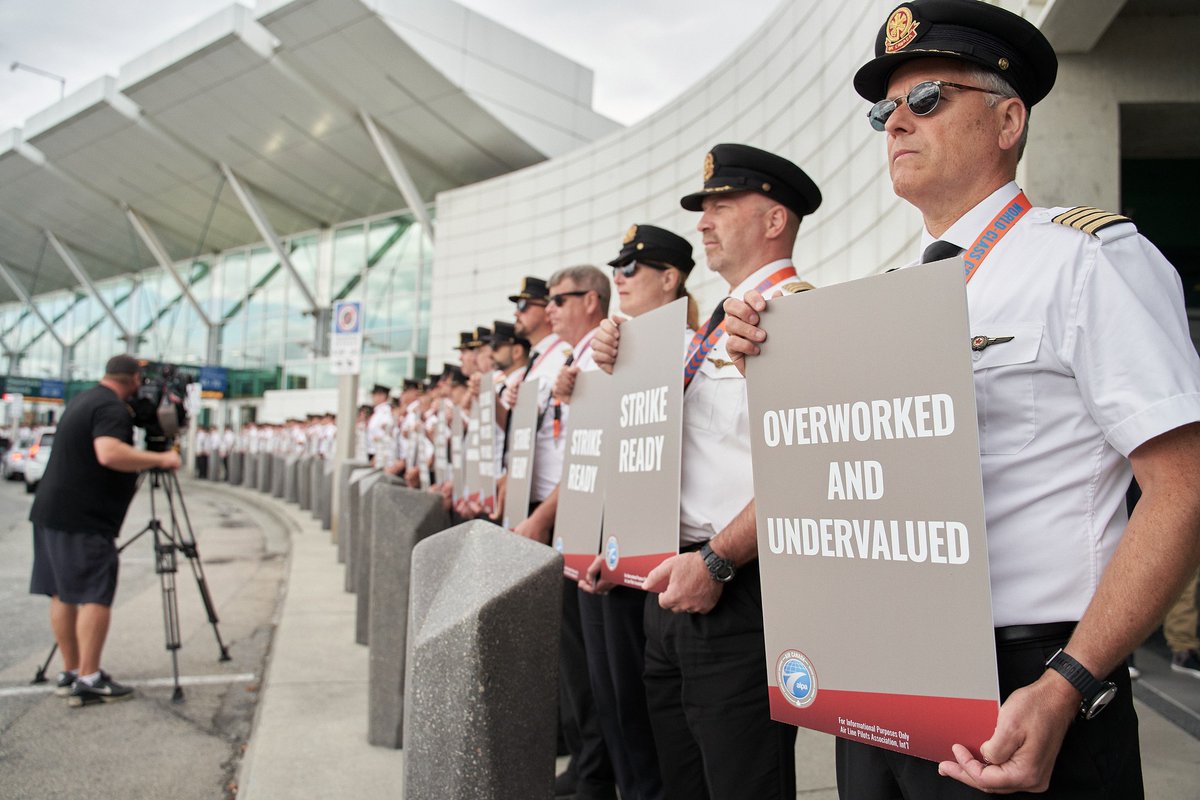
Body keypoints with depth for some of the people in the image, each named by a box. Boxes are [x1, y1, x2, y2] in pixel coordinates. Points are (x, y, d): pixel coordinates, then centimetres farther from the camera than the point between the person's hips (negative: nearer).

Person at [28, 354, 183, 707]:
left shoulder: (84, 399, 18)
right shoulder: (112, 408, -14)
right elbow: (110, 454, -31)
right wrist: (159, 459, -22)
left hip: (53, 513, 10)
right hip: (83, 520, -10)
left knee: (64, 593, 12)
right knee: (95, 596, -8)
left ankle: (70, 672, 19)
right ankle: (88, 680, -8)